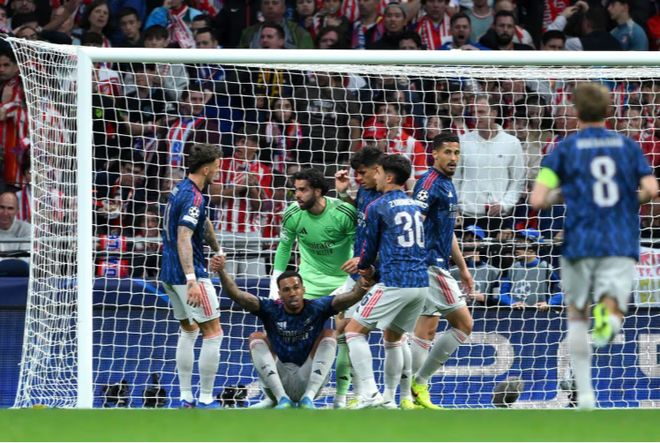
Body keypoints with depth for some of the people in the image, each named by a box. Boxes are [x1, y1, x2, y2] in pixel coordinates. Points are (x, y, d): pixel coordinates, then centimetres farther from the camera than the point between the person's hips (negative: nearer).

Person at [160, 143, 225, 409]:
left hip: (170, 274, 10)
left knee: (189, 331, 20)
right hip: (187, 274, -10)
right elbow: (184, 239, -28)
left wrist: (217, 250, 43)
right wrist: (192, 281, -35)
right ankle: (205, 400, -5)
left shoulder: (181, 189, 13)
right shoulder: (194, 197, -18)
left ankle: (186, 398, 18)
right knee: (213, 333, -5)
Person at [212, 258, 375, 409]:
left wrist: (362, 284, -42)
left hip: (309, 380, -1)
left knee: (328, 335, -14)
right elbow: (236, 294, -15)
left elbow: (352, 297, -19)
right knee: (257, 337, -14)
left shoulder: (316, 308, -6)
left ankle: (308, 398, -27)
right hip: (277, 382, 1)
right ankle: (282, 399, -27)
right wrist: (221, 272, -33)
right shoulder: (271, 310, -4)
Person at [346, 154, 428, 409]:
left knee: (354, 331, -2)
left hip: (394, 283, -7)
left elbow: (370, 246, 5)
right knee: (393, 338, 22)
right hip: (421, 282, 7)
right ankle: (389, 398, 22)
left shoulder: (377, 207, -3)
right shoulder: (415, 206, 16)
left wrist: (364, 267, 28)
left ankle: (369, 394, -15)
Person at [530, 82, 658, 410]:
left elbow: (537, 200, -6)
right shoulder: (628, 146, 9)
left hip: (580, 244, 0)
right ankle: (609, 312, -41)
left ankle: (584, 391, 13)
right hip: (622, 245, 0)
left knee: (577, 316, 19)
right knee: (614, 313, -1)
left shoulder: (564, 150, 3)